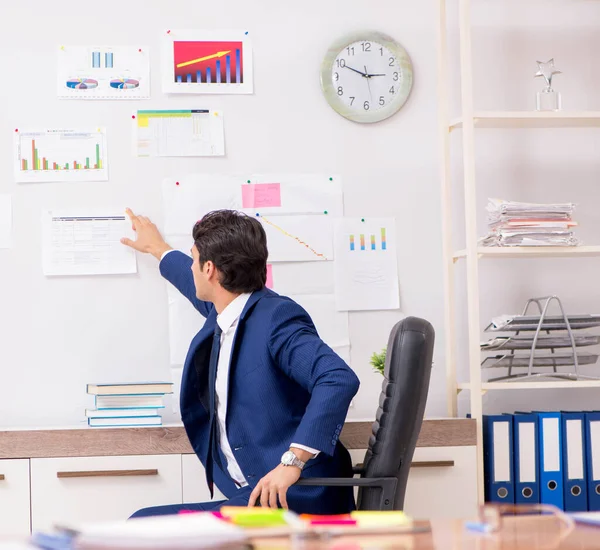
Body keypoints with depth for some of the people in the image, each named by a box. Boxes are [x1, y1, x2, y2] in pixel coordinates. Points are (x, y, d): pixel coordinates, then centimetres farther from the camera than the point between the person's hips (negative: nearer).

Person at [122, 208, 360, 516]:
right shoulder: (223, 312, 12)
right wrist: (158, 250, 55)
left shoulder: (276, 317, -14)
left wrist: (292, 461, -33)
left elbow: (339, 379, -27)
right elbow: (204, 289, 38)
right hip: (250, 496, 8)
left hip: (294, 498, -8)